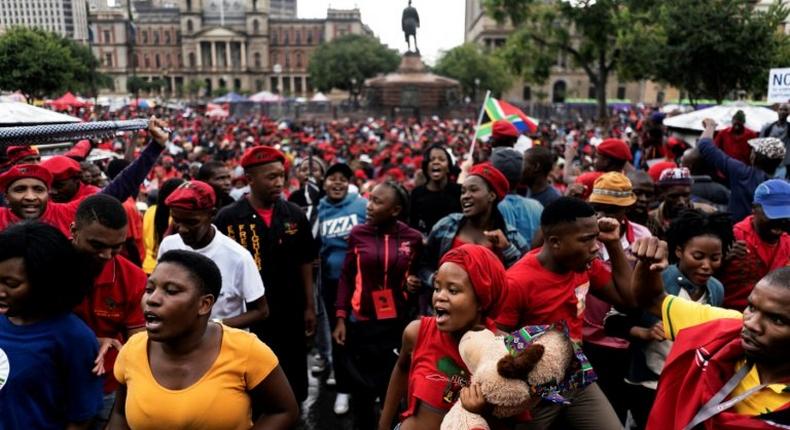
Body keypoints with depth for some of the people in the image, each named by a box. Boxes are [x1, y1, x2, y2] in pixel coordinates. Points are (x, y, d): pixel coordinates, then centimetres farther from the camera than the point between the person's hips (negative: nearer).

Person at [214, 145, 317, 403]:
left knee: (292, 383, 16)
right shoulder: (227, 218, -10)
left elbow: (305, 264, 5)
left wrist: (309, 307, 5)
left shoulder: (295, 216, -1)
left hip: (290, 314, 3)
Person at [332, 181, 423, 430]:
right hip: (361, 323, 1)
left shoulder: (413, 238, -4)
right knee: (360, 388, 13)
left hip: (398, 324, 0)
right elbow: (346, 278, 2)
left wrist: (415, 283, -9)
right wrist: (340, 319, -2)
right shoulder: (357, 234, -4)